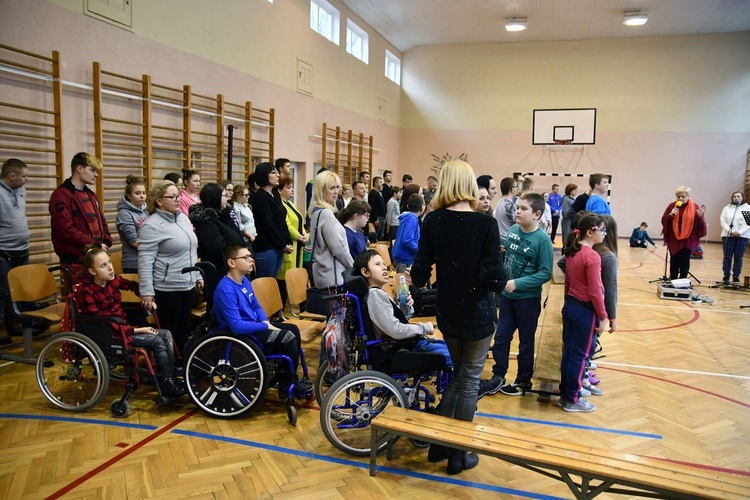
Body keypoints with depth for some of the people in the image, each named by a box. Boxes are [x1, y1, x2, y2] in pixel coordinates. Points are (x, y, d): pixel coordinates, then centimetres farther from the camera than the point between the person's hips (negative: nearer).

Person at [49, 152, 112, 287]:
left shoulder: (90, 195, 17)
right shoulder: (61, 195, -11)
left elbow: (101, 221, 21)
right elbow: (66, 229, -19)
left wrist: (106, 242, 2)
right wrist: (95, 245, -16)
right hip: (75, 260, -8)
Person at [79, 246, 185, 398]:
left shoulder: (113, 280, 0)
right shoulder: (86, 291, -20)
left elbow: (133, 285, 22)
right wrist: (137, 330, -22)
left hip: (124, 326, 7)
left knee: (166, 334, -6)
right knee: (157, 341, -17)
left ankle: (172, 378, -6)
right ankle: (168, 386, -8)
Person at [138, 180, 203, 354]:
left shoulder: (183, 218, 10)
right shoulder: (152, 225, -14)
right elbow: (145, 262, -17)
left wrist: (197, 276, 18)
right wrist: (147, 292, -19)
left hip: (188, 285, 8)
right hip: (167, 289, -7)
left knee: (184, 327, 15)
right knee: (170, 330, 3)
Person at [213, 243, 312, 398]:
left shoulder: (245, 281, 4)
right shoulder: (226, 289, -24)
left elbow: (256, 306, 17)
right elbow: (236, 326, -29)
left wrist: (266, 322, -2)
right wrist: (266, 326, -20)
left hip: (253, 326, 9)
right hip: (240, 335, -9)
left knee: (293, 329, 4)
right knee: (288, 338, -17)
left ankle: (291, 377, 15)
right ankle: (287, 385, 2)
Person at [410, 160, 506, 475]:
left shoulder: (433, 221, -7)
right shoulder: (485, 224, -16)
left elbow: (420, 275, -7)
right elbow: (495, 279, -19)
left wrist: (421, 277, 15)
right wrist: (501, 283, 3)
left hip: (447, 313, 4)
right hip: (478, 314, -3)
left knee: (458, 374, 23)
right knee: (469, 381, 11)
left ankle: (439, 443, 27)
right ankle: (458, 455, 23)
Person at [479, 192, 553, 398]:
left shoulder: (542, 239, -17)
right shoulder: (513, 230, -1)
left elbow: (546, 273, -18)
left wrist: (518, 283, -24)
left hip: (528, 299, -5)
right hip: (507, 295, 5)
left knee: (525, 343, 12)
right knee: (501, 337, 11)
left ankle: (523, 381, 29)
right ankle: (497, 377, 26)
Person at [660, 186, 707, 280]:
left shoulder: (694, 207, -4)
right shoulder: (672, 206, 0)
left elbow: (700, 224, -4)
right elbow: (663, 221, -1)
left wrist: (700, 216, -23)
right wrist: (670, 215, -19)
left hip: (688, 240, -1)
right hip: (674, 239, 1)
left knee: (685, 262, 3)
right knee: (674, 262, 10)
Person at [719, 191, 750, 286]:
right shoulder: (727, 208, 8)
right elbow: (723, 221, 1)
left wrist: (739, 232, -16)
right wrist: (730, 231, -13)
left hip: (742, 236, -1)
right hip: (727, 236, 1)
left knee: (738, 258, 2)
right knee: (727, 257, 2)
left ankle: (736, 278, 7)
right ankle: (726, 277, 10)